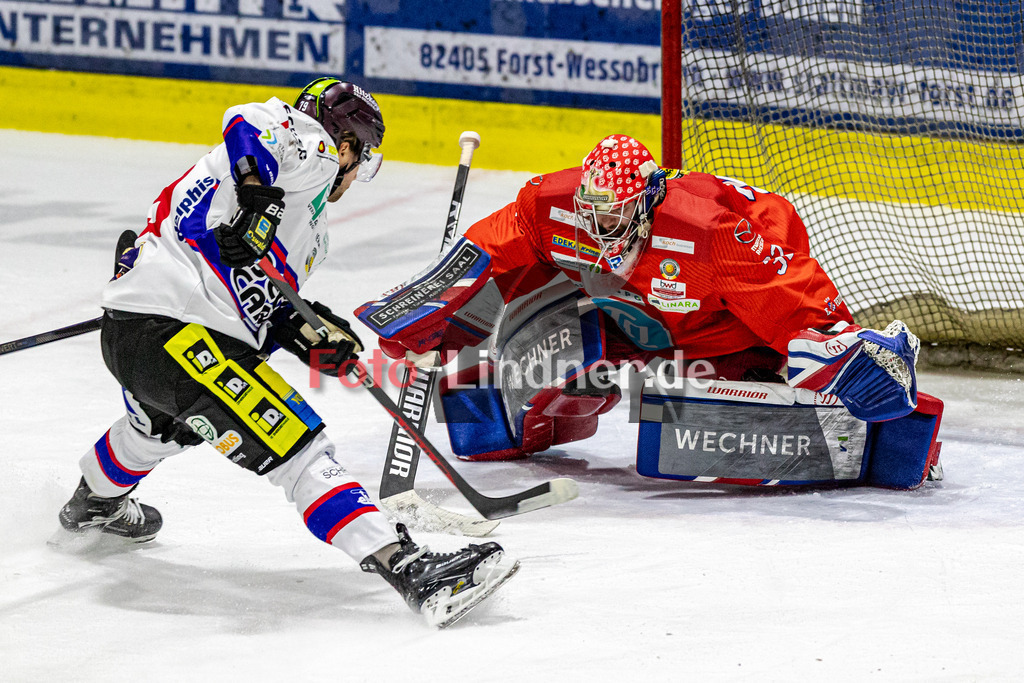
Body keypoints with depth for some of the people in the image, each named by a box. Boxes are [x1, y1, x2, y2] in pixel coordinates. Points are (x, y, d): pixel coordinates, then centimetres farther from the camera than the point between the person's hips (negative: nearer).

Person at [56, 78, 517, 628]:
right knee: (298, 450, -17)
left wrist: (307, 333, 6)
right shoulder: (312, 149, 1)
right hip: (175, 333, -10)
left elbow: (257, 311, 20)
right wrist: (258, 191, -33)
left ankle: (95, 500, 68)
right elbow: (251, 121, -22)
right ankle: (406, 568, -27)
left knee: (164, 424, 41)